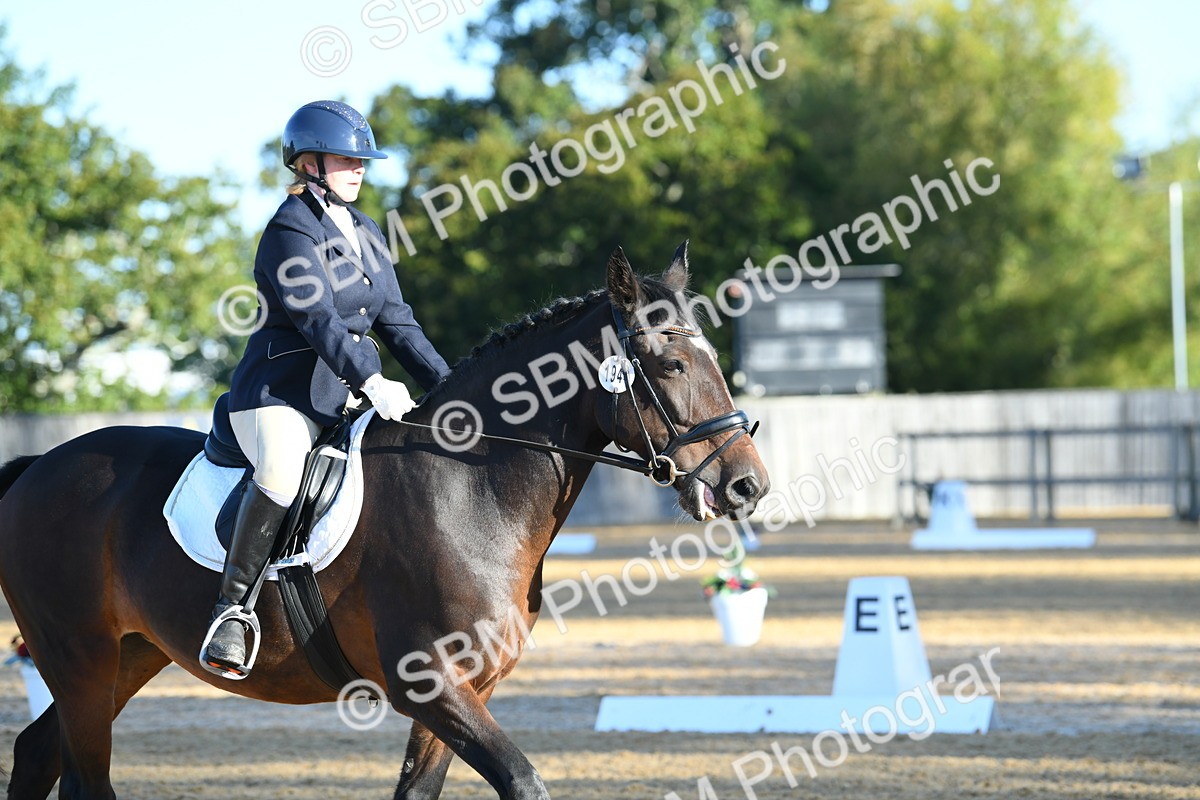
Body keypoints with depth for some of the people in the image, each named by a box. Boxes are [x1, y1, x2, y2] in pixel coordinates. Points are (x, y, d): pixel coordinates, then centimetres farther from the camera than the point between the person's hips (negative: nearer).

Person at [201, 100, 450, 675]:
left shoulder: (366, 234, 17)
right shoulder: (290, 232, -9)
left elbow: (395, 322, 16)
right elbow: (317, 319, -21)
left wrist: (446, 385, 5)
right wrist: (372, 380, -33)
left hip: (346, 394, 9)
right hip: (280, 391, -9)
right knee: (282, 472, -38)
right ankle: (231, 606, -29)